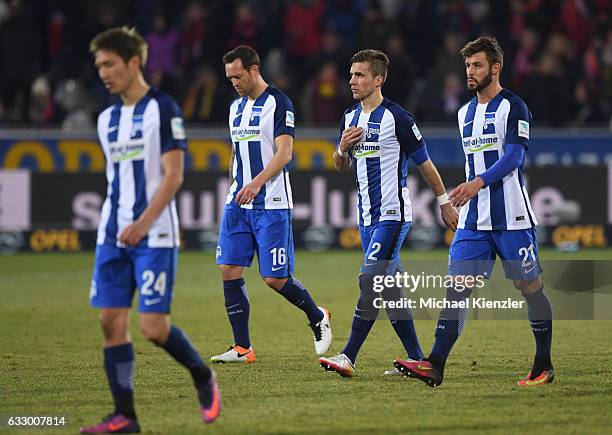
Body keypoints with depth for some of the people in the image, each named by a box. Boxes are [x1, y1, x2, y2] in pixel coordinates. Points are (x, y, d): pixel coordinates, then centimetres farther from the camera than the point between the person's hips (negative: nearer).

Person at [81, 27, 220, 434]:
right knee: (112, 320, -1)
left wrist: (143, 223, -21)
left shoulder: (162, 108, -7)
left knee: (154, 327, -10)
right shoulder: (107, 119, 14)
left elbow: (173, 175, -13)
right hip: (113, 236, 7)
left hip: (155, 237, -7)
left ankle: (203, 377, 17)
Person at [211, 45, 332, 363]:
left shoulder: (278, 104, -8)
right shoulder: (236, 107, 15)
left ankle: (317, 318, 21)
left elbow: (284, 153, -18)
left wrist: (257, 183, -31)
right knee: (229, 271, -4)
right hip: (238, 204, 7)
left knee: (276, 279, -6)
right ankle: (242, 348, 1)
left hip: (272, 205, -7)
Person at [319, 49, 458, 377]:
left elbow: (425, 164, -3)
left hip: (393, 214, -8)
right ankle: (416, 359, 13)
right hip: (368, 215, 8)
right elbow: (341, 166, 21)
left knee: (370, 279, -16)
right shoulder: (350, 117, 11)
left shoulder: (397, 118, -11)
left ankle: (348, 357, -19)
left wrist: (445, 203, 1)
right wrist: (343, 148, -2)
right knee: (389, 287, 8)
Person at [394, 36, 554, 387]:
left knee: (529, 286, 2)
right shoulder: (465, 113, 17)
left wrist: (479, 183, -30)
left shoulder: (513, 107, -6)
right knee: (457, 286, -5)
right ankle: (435, 365, -13)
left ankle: (544, 366, 13)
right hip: (474, 220, 6)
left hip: (512, 218, -6)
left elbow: (514, 155, -18)